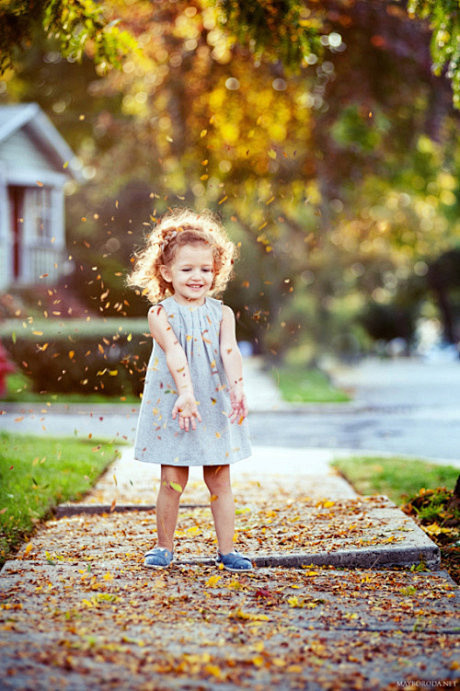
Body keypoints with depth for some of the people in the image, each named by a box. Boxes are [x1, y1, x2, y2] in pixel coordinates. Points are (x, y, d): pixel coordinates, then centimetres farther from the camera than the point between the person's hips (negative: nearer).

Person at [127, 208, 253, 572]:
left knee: (220, 480, 6)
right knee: (173, 481, 1)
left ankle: (227, 550, 13)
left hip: (215, 406, 2)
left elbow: (230, 351, -11)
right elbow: (174, 354, -17)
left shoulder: (221, 313, 4)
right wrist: (185, 394, -30)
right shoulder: (161, 314, -4)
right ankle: (164, 547, 17)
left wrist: (238, 388, -27)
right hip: (173, 405, -2)